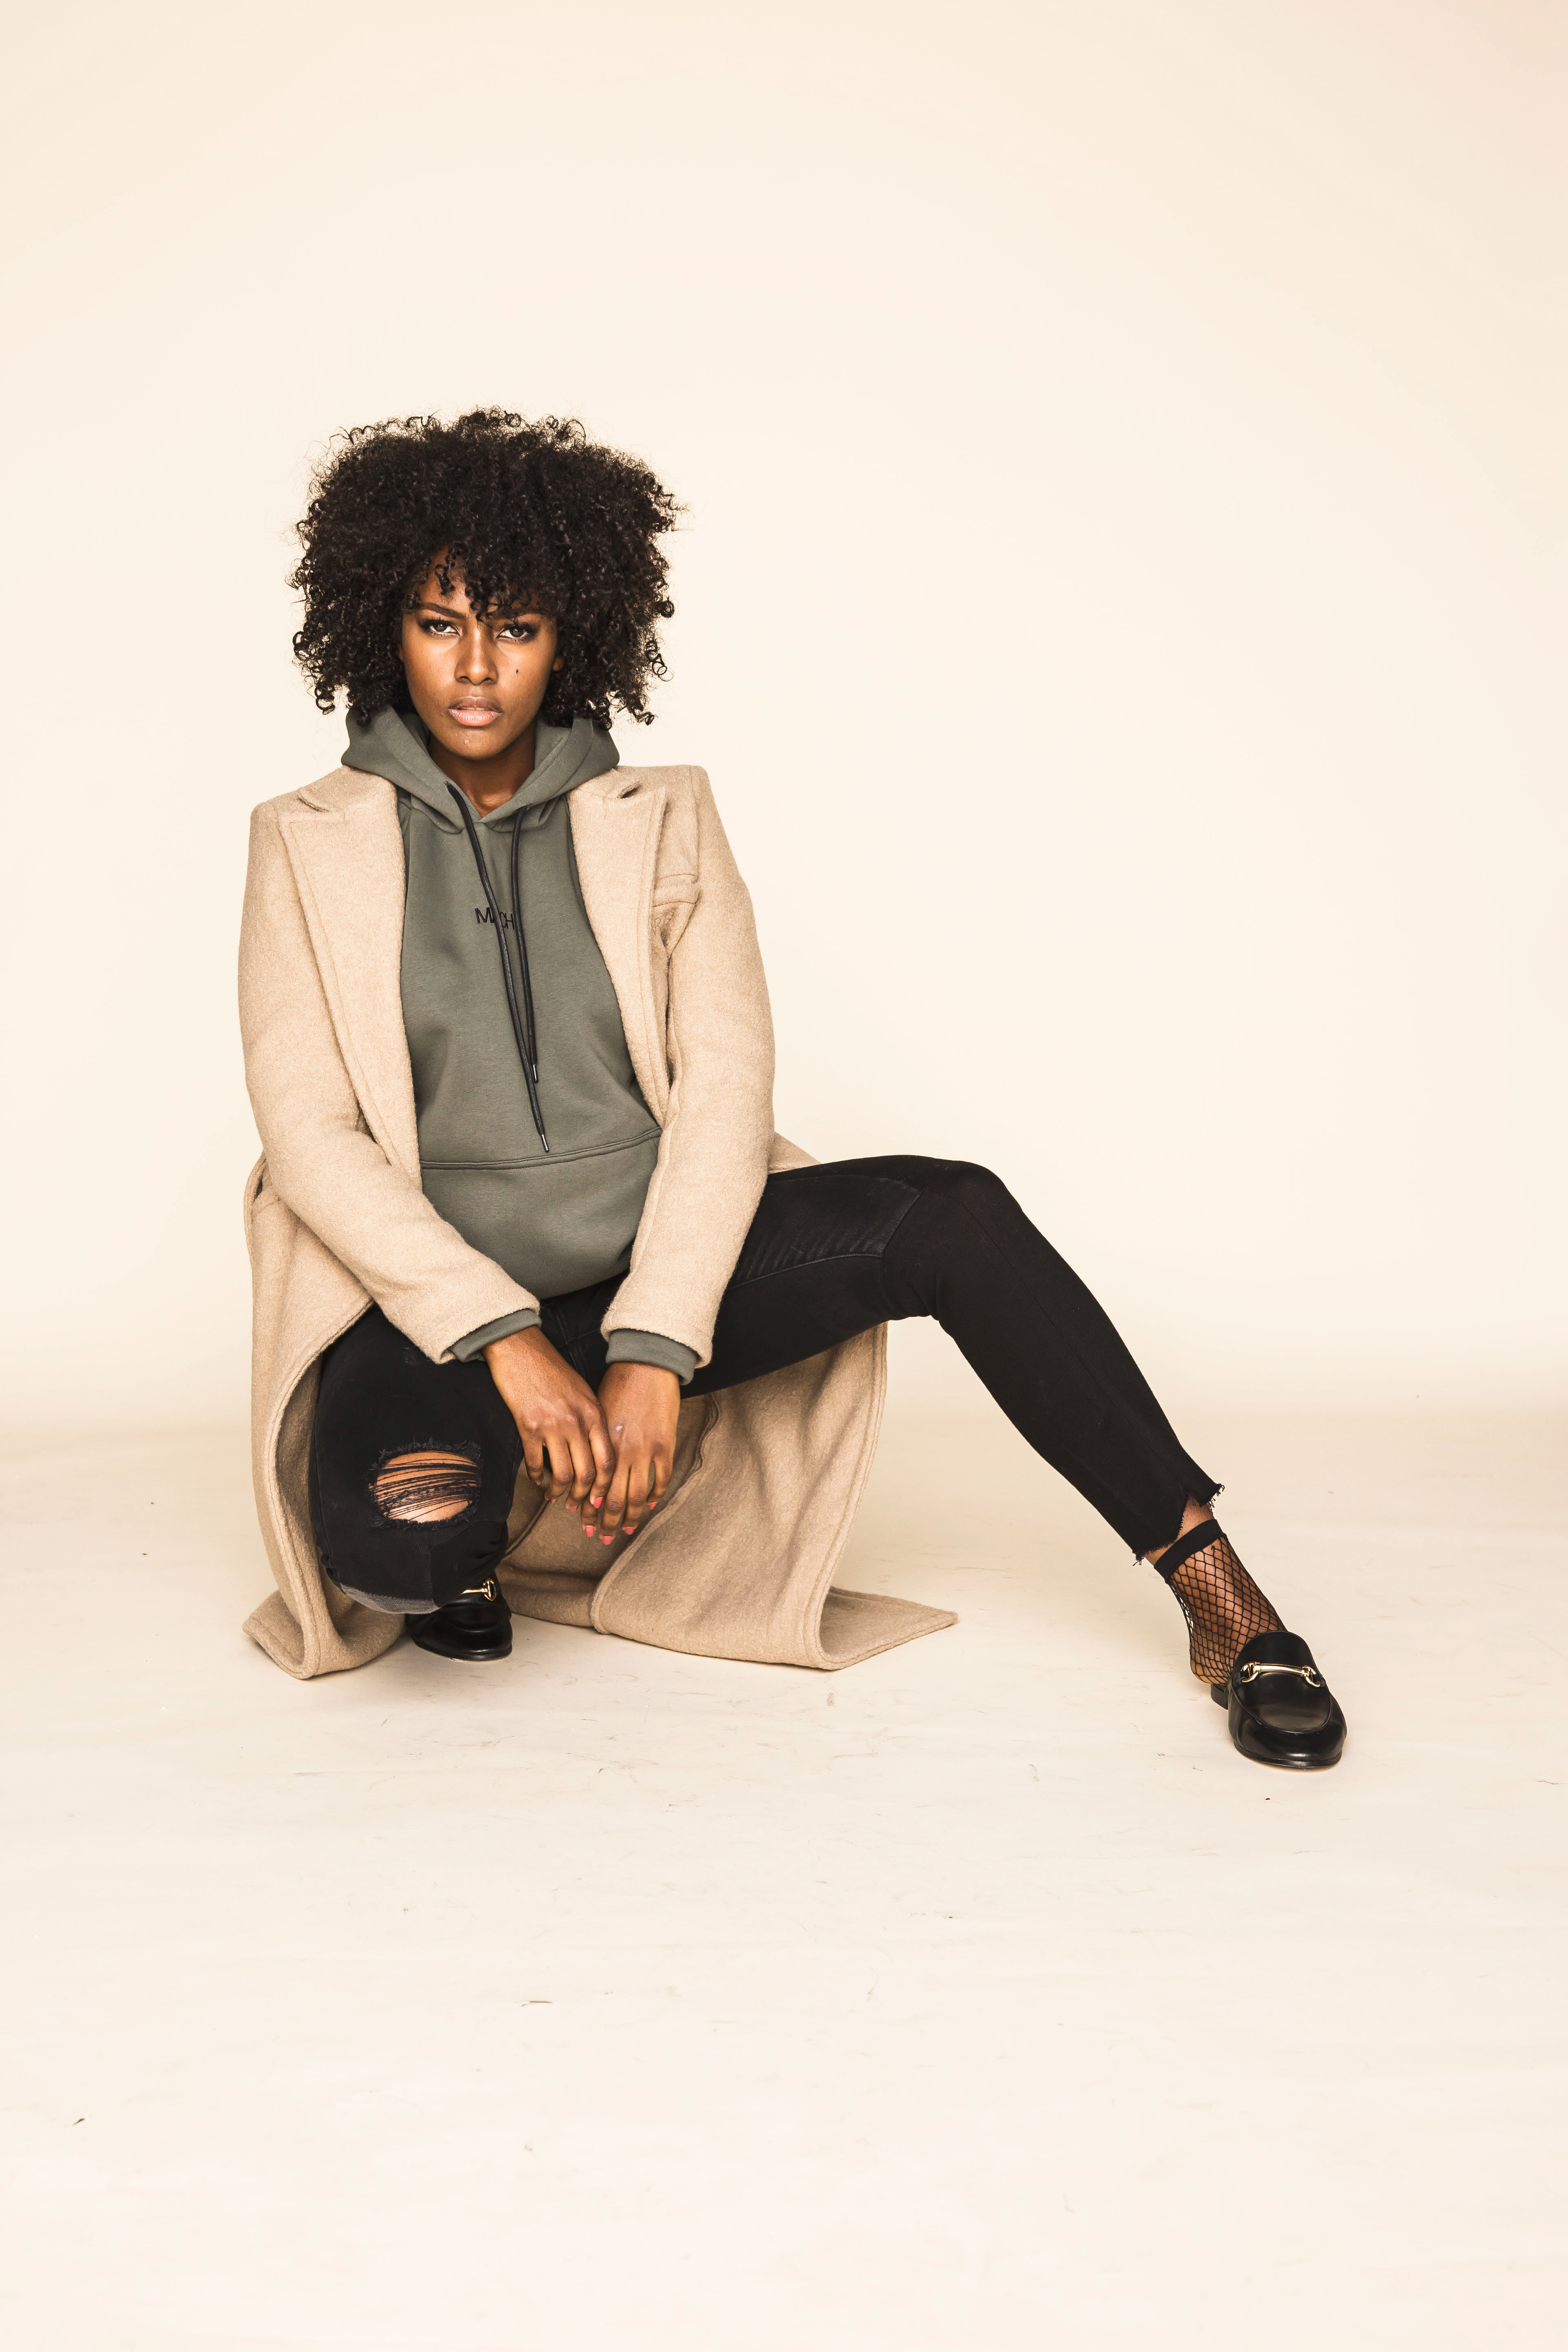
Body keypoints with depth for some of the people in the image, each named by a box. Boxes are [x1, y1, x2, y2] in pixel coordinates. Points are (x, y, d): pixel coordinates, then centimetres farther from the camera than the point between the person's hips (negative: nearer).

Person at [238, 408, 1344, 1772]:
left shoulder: (662, 823, 4)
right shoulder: (311, 847, 1)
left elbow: (726, 1093, -5)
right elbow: (311, 1138, -8)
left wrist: (653, 1351, -19)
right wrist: (508, 1344, -20)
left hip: (653, 1270, 2)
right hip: (438, 1302, -1)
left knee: (950, 1214, -24)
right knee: (400, 1537, -34)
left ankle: (1222, 1598, -18)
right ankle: (467, 1538, 5)